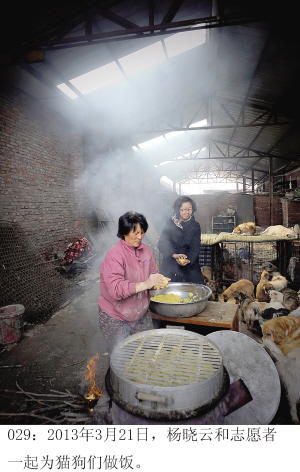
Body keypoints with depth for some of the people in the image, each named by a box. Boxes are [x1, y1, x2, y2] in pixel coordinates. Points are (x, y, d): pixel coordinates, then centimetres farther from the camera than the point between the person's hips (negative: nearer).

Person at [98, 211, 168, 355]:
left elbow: (153, 272, 10)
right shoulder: (114, 254, -22)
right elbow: (115, 289, -32)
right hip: (115, 318, -6)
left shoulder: (145, 249, 0)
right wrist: (145, 284, -38)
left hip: (141, 314, 6)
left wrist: (157, 281, -13)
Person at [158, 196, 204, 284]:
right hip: (170, 268, 0)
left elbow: (195, 247, -4)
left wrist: (188, 260, -25)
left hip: (190, 268, 1)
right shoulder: (170, 223, 3)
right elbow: (161, 244, -7)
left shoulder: (195, 226, 5)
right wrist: (174, 255, -25)